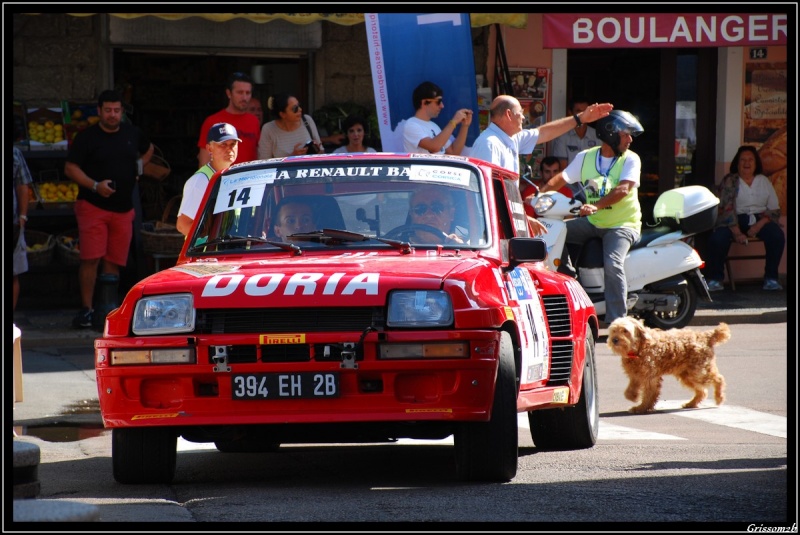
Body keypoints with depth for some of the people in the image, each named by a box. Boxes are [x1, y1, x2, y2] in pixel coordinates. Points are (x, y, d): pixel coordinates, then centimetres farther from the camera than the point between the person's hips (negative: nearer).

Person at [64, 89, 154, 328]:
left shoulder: (132, 134, 11)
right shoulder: (86, 137, -3)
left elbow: (148, 149, 32)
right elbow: (70, 168, -6)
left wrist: (138, 166, 13)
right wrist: (95, 185, -18)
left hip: (123, 209, 4)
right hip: (92, 207, -4)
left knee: (114, 261, 5)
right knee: (90, 259, -11)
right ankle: (86, 309, -9)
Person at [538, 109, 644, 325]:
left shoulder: (631, 160, -7)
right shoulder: (585, 157, 5)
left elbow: (623, 189, -23)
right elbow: (561, 178, -2)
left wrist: (596, 206, -38)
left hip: (622, 224, -5)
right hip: (592, 224, 5)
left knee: (612, 264, -30)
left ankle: (617, 322, -27)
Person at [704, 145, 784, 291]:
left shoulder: (764, 181, 12)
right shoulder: (729, 182, 3)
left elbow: (774, 209, 7)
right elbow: (726, 208, -9)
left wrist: (759, 225, -12)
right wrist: (736, 232, -22)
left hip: (759, 219, 2)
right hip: (734, 220, -2)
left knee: (777, 235, -28)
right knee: (718, 238, -32)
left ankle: (771, 278, -18)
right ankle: (715, 279, -17)